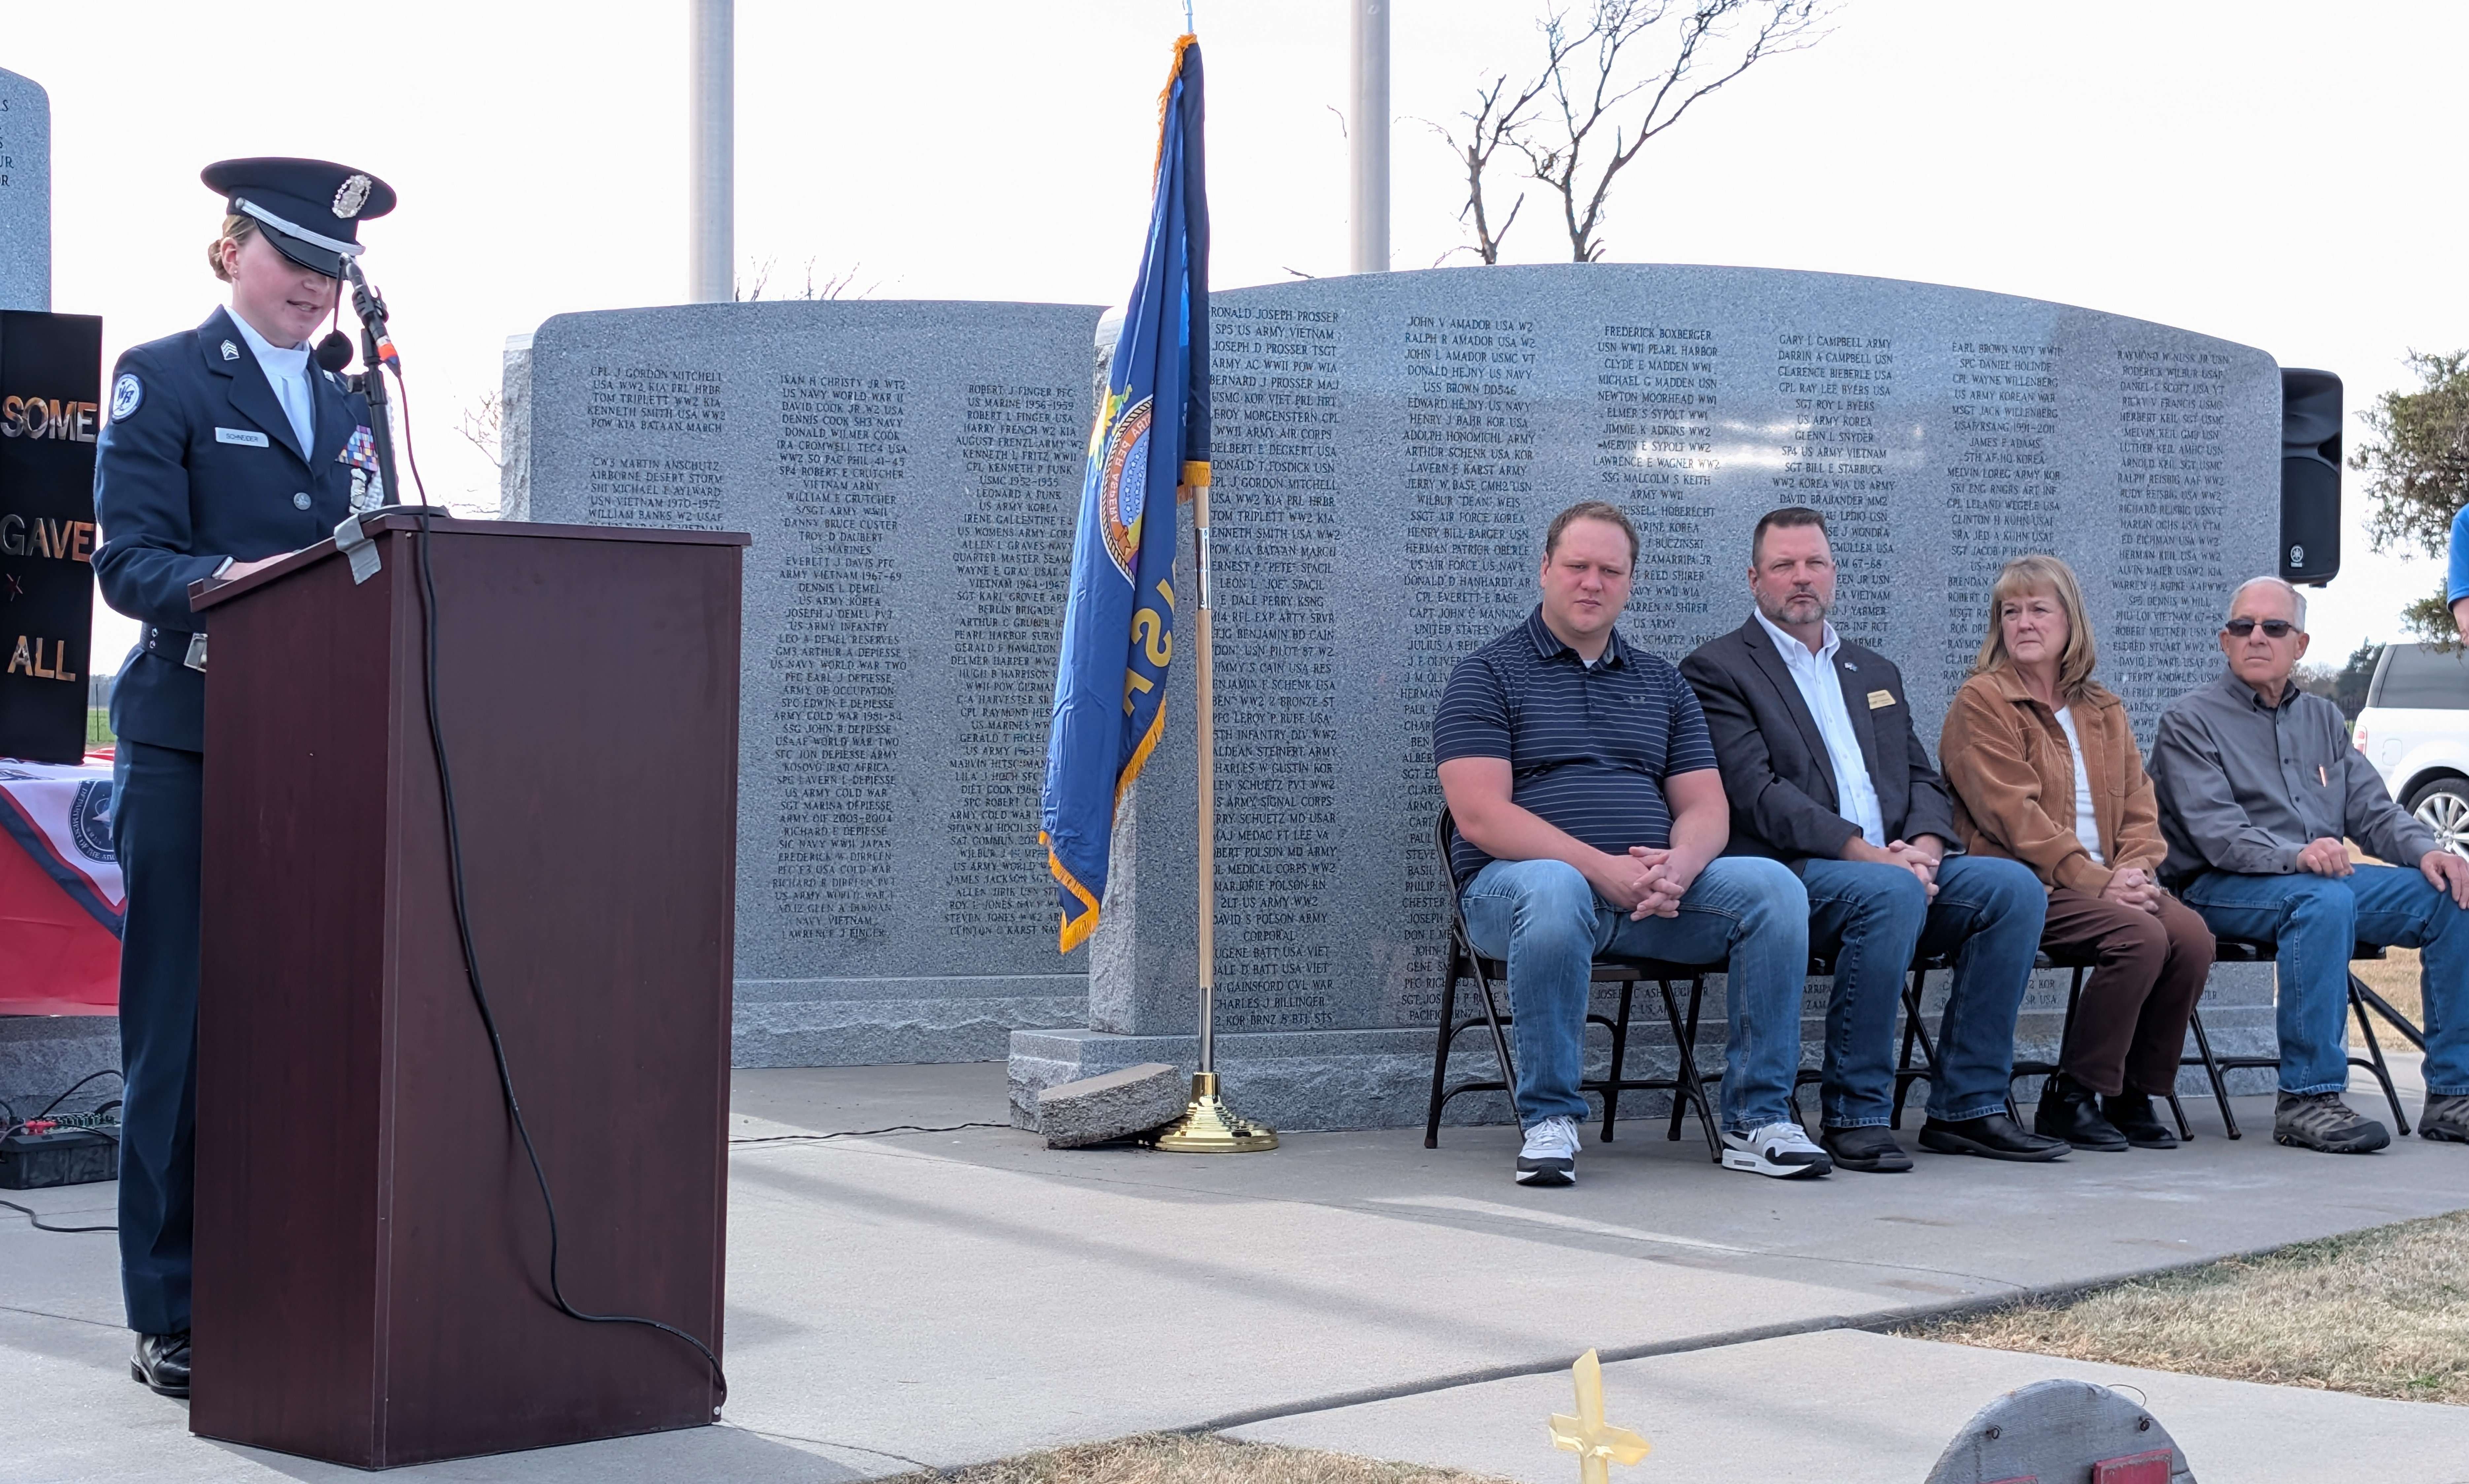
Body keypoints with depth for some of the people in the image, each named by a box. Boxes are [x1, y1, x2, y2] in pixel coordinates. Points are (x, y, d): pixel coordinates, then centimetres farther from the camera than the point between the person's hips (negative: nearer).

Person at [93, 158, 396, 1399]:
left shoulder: (345, 407, 21)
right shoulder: (161, 378, 3)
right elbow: (128, 560, -8)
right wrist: (226, 579, -27)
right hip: (189, 746, -5)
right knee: (179, 1031, -3)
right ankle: (170, 1317, 3)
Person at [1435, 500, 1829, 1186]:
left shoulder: (1661, 682, 20)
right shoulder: (1488, 674, 4)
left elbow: (1705, 806, 12)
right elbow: (1481, 817, -9)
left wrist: (1678, 867, -14)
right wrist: (1603, 869, -20)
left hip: (1653, 892, 4)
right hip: (1516, 880, -4)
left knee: (1774, 887, -21)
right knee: (1553, 892, -40)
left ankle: (1756, 1118, -15)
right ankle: (1549, 1119, -25)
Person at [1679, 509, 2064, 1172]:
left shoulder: (1875, 673, 27)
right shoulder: (1718, 669, 4)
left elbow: (1923, 780, 19)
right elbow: (1758, 795, -9)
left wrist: (1923, 847, -6)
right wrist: (1866, 854, -19)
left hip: (1894, 866, 6)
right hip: (1789, 871, -6)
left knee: (2014, 886, -19)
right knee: (1891, 894, -36)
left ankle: (1967, 1106, -13)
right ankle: (1855, 1115, -25)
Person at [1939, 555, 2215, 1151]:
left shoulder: (2102, 709, 20)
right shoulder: (1981, 702, 0)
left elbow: (2139, 804, 14)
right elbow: (2013, 813, -11)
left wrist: (2136, 870, -8)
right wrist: (2097, 882, -17)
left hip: (2107, 885, 6)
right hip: (2027, 887, -6)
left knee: (2192, 935, -21)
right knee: (2141, 937, -29)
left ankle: (2136, 1095, -6)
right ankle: (2070, 1097, -15)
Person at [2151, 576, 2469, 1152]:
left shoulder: (2323, 719, 22)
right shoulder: (2189, 721, 0)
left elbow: (2373, 810, 14)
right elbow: (2214, 830, -14)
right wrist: (2295, 856, -32)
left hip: (2328, 876, 6)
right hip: (2223, 888, -6)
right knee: (2325, 900, -37)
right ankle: (2308, 1099, -35)